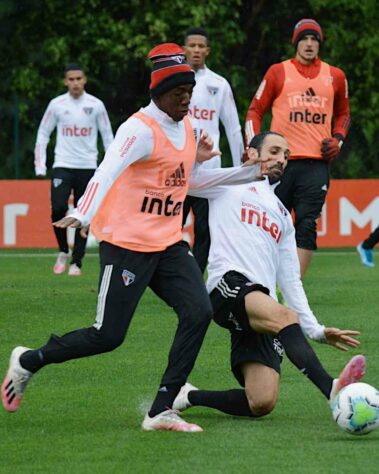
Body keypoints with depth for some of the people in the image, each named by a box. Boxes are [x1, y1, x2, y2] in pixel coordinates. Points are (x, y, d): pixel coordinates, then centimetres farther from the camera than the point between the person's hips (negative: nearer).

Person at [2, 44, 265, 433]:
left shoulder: (185, 128, 11)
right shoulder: (140, 130, -15)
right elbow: (108, 171, -31)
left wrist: (250, 173, 25)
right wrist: (83, 214, -48)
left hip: (168, 244, 8)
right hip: (126, 244, -7)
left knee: (198, 312, -14)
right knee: (108, 336, -6)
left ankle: (161, 411, -10)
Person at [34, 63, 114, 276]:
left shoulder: (96, 105, 1)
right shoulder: (57, 105, 2)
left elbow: (108, 136, 7)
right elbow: (43, 134, 8)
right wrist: (40, 166, 1)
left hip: (87, 167, 0)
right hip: (62, 166, 0)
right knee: (58, 208, -17)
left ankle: (76, 262, 9)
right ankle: (63, 252, 5)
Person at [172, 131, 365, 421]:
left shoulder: (282, 215, 34)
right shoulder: (231, 186, 18)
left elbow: (290, 280, 31)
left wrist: (316, 330, 21)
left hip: (263, 309, 6)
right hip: (229, 285, -6)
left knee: (262, 404, -14)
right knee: (283, 316, -38)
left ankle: (189, 396, 9)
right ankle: (332, 389, -55)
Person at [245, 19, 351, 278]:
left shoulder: (335, 77, 12)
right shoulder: (278, 72, 6)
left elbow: (343, 114, 27)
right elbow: (255, 111, 9)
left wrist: (338, 139, 8)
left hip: (317, 162, 1)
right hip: (280, 160, -1)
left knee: (307, 225, -9)